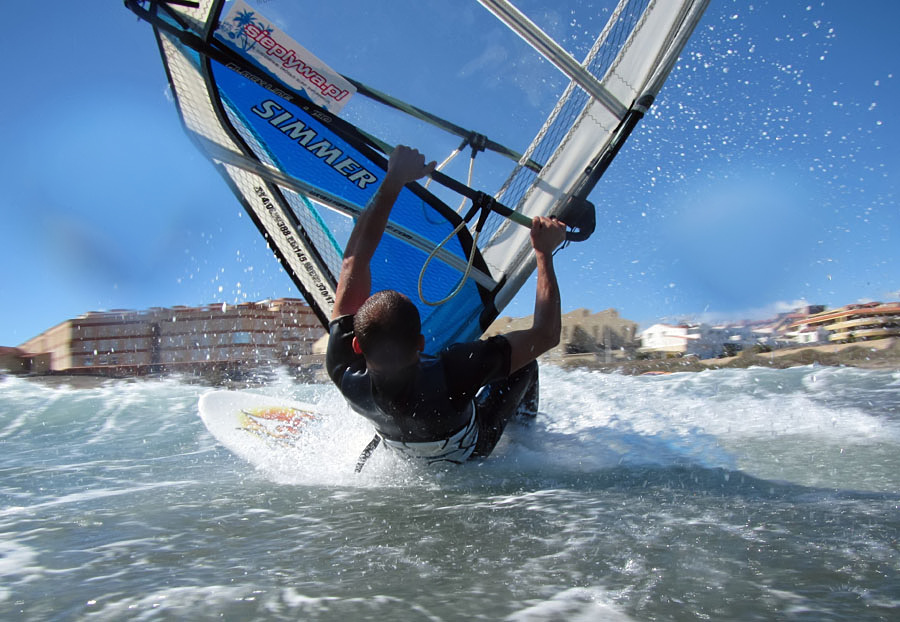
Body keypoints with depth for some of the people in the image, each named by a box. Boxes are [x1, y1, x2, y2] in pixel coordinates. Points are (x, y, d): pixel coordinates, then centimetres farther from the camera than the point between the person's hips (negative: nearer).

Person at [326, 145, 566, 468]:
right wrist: (544, 252, -25)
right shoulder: (453, 373, -49)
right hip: (468, 454, -2)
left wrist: (394, 180, -24)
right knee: (524, 363, 13)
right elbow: (547, 333, -34)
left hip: (398, 452, 3)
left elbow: (354, 257, -28)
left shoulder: (345, 372, -38)